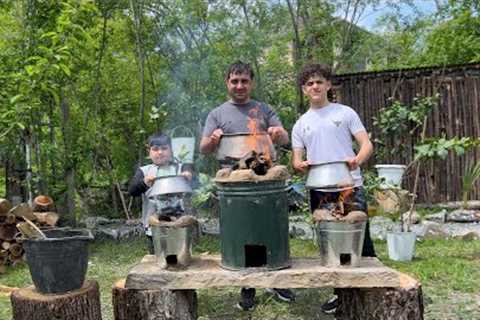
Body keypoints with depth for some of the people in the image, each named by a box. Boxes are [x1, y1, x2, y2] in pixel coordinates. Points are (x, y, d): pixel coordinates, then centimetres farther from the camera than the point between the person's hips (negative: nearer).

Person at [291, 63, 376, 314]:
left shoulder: (345, 113, 7)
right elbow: (296, 159, 11)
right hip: (319, 190, 3)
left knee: (360, 239, -3)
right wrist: (299, 165, -13)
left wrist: (357, 160, -22)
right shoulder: (301, 124, 15)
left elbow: (367, 144, 0)